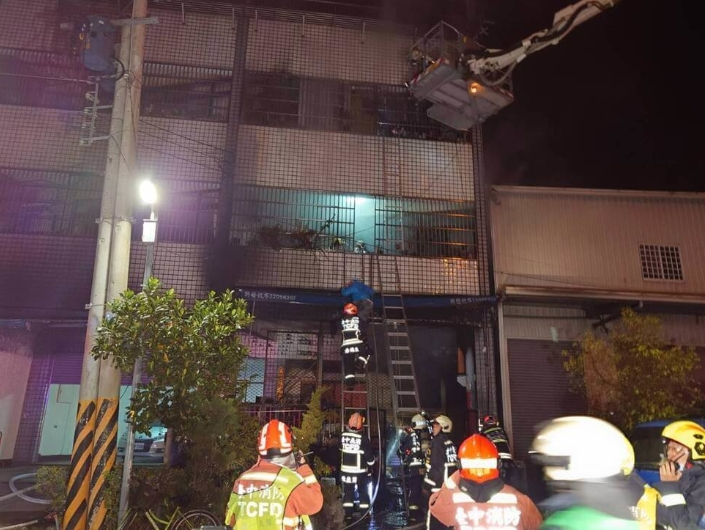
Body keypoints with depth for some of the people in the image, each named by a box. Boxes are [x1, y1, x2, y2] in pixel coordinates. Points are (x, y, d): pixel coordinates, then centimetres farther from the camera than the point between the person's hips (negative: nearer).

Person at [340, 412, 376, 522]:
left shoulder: (343, 435, -7)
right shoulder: (363, 437, -20)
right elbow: (369, 455, -12)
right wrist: (371, 465, 4)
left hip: (345, 469, 3)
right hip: (360, 471, -3)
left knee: (348, 491, 15)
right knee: (363, 492, 12)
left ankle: (348, 514, 17)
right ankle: (365, 514, 17)